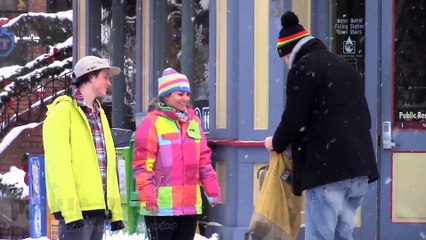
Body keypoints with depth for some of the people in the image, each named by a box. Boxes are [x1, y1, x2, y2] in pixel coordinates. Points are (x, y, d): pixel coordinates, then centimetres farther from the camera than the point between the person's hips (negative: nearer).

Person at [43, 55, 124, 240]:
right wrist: (69, 209, -20)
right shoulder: (63, 111, -6)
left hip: (99, 207, 8)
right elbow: (58, 164, -13)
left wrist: (115, 208, 14)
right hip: (77, 209, -8)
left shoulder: (99, 114, 21)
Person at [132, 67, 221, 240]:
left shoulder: (193, 121, 13)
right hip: (161, 205, -6)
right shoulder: (152, 122, -7)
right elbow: (142, 163, -10)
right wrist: (147, 195, -17)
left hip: (190, 204, 6)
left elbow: (203, 159, 18)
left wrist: (211, 188, 12)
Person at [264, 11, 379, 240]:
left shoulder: (303, 68, -5)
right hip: (359, 165, 8)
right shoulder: (345, 67, 22)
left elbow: (294, 120, -9)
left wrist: (276, 143, 9)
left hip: (327, 168, -8)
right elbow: (362, 116, 24)